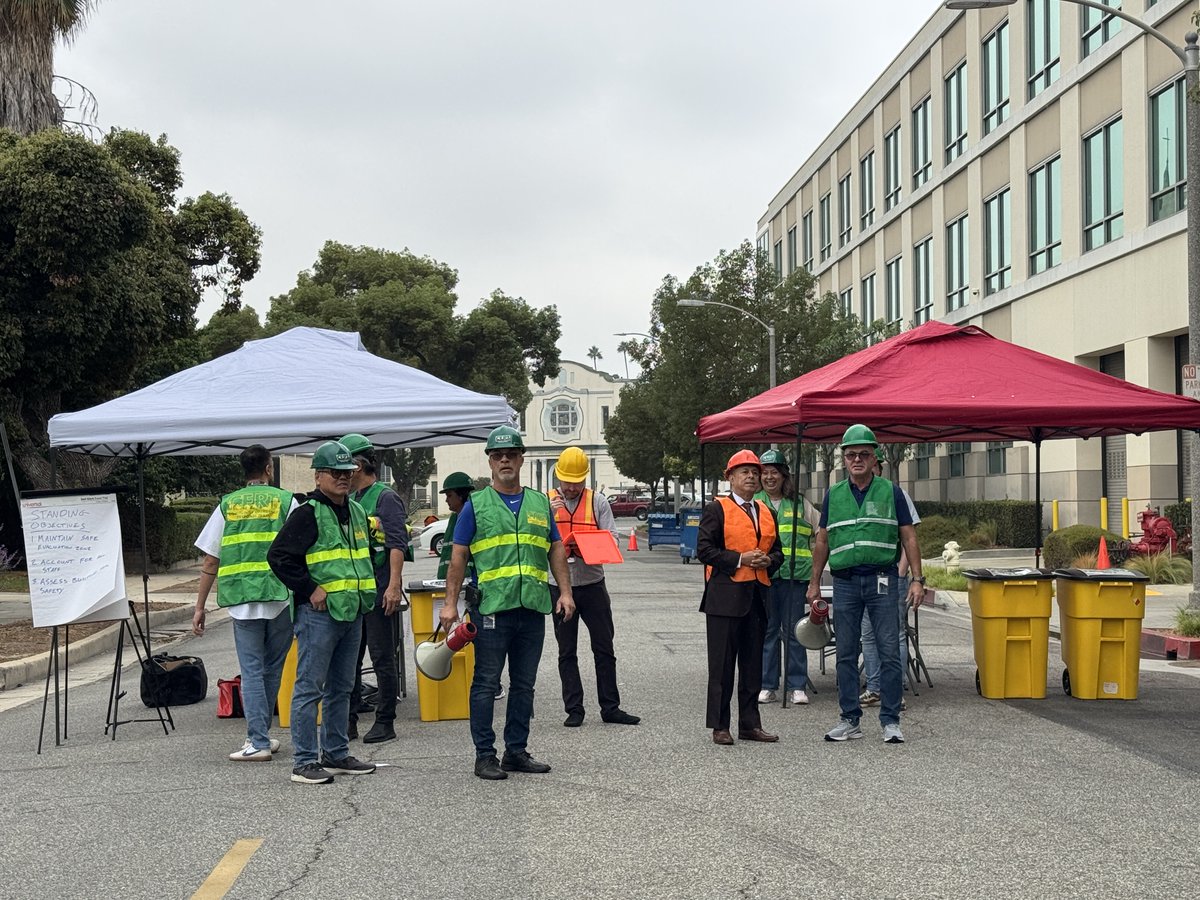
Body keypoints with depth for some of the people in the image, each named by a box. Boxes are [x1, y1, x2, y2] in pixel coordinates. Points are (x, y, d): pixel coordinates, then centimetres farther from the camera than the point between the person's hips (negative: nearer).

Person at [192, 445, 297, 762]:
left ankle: (258, 742, -4)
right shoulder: (286, 501, 3)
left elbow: (210, 562, 7)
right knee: (272, 670, 13)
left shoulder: (227, 505, 8)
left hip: (241, 599, 1)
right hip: (281, 597, -1)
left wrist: (199, 607, 12)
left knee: (251, 670, 3)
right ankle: (260, 734, 22)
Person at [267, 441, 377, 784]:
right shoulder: (308, 514, -10)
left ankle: (336, 754, 24)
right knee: (310, 687, -4)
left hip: (352, 612, 8)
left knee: (341, 688, 15)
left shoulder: (356, 512, 15)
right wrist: (310, 589, -16)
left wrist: (365, 589, 16)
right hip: (319, 613, -8)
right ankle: (305, 762, -1)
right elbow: (278, 556, -17)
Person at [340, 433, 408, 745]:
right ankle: (348, 722, 15)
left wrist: (394, 585, -23)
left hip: (379, 591, -8)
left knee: (382, 659, 0)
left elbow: (397, 544, -15)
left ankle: (385, 722, 6)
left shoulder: (386, 498, -7)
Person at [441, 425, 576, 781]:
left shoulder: (540, 503, 14)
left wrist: (565, 592, 6)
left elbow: (556, 550, 16)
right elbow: (458, 557, 2)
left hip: (533, 606, 4)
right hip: (491, 605, -4)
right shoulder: (476, 505, 3)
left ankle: (517, 751, 19)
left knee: (524, 684, 10)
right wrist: (450, 602, -4)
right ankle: (485, 755, 5)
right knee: (486, 683, -2)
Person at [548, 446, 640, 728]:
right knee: (566, 652, 6)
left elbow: (611, 539, 1)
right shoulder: (546, 502, 3)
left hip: (593, 585, 0)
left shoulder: (598, 502, 3)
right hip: (559, 586, 0)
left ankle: (610, 707, 12)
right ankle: (574, 710, 12)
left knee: (604, 649, 4)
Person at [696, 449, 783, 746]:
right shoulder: (717, 510, -2)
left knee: (753, 663, 10)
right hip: (725, 596, -6)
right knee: (722, 664, -2)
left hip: (757, 596, 6)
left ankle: (750, 724, 17)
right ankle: (719, 725, 5)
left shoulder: (766, 512, 17)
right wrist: (740, 559, -16)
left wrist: (768, 561, -2)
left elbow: (777, 551, 21)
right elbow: (704, 549, -10)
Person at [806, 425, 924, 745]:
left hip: (882, 580, -2)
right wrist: (815, 582, 14)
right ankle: (850, 721, 14)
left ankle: (890, 722, 3)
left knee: (889, 652, -4)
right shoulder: (834, 495, 10)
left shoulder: (891, 492, 4)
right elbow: (822, 541, 16)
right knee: (846, 655, 6)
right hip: (845, 582, 2)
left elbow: (909, 538, 4)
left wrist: (917, 579, -3)